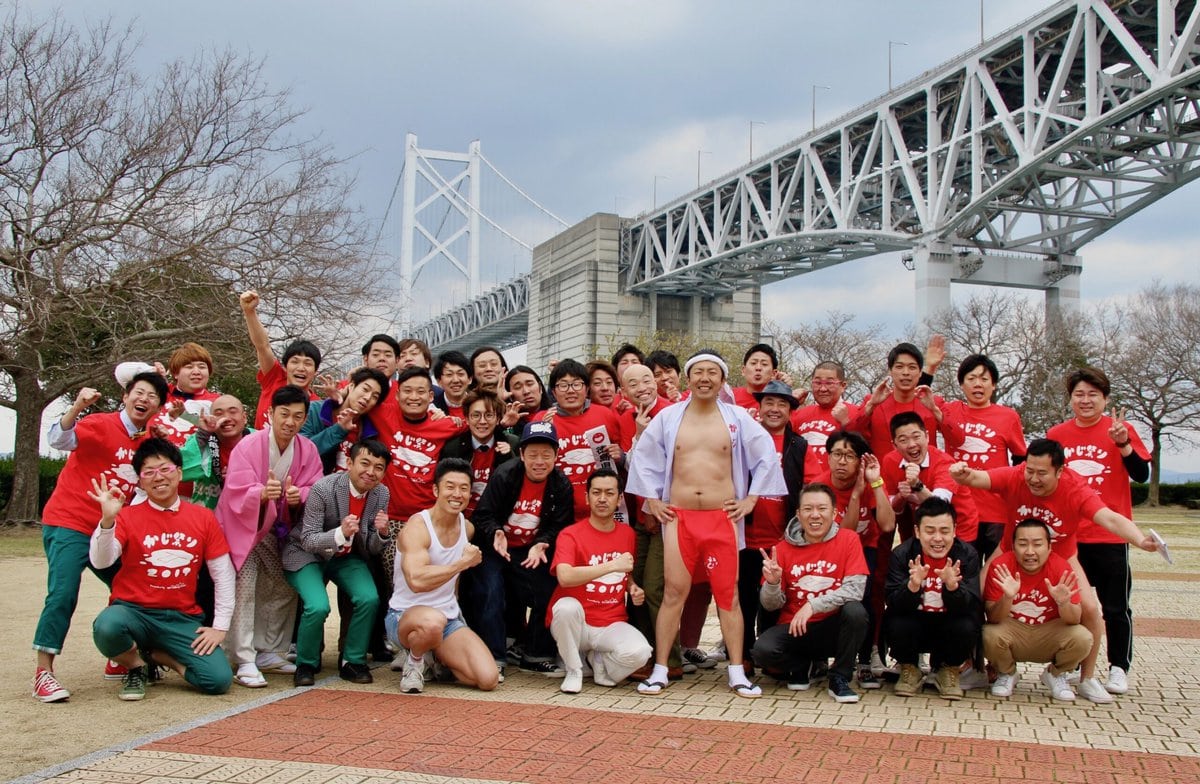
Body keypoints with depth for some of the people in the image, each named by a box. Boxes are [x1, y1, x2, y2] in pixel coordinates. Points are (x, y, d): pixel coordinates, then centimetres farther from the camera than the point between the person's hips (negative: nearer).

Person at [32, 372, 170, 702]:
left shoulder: (149, 442, 9)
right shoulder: (101, 425, -10)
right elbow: (59, 440, -27)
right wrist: (77, 408, -44)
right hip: (69, 524, -7)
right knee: (63, 594, -17)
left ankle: (119, 660, 22)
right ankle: (43, 674, -10)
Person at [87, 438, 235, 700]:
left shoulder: (202, 517, 3)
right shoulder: (128, 516, -1)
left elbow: (223, 575, 5)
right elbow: (100, 562, -16)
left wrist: (220, 627, -1)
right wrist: (108, 519, -31)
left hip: (183, 619, 2)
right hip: (134, 611, -2)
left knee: (219, 680, -17)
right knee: (107, 627, -37)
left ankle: (156, 656, 13)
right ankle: (135, 666, 0)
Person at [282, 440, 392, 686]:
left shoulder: (381, 494, -10)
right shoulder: (322, 489, -24)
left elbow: (372, 550, -3)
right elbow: (308, 540, -21)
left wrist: (381, 532, -27)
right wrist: (340, 533, -39)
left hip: (346, 556, 4)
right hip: (306, 554, -4)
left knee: (369, 599, -21)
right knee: (318, 606, -27)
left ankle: (352, 661, 2)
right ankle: (306, 664, 1)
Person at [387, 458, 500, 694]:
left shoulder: (467, 528, 6)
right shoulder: (417, 526, -17)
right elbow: (417, 581, -33)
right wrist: (463, 562, -24)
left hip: (449, 619, 6)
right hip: (405, 616, -6)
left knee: (488, 679, -14)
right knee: (433, 621, -43)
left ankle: (435, 659, 15)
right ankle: (414, 661, -8)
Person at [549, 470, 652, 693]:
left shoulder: (627, 534, 7)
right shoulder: (570, 534, -9)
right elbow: (564, 577, -29)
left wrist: (634, 589, 2)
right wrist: (612, 565, -28)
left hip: (612, 625, 3)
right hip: (577, 625, -3)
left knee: (640, 652, -28)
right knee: (566, 606, -37)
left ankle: (599, 660, 7)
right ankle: (574, 670, -9)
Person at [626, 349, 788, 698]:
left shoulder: (738, 418, 4)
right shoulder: (668, 417, 5)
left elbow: (767, 457, 6)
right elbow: (643, 458, 10)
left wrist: (751, 498, 2)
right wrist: (652, 499, 5)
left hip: (723, 517, 0)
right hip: (678, 516, 0)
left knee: (728, 594, 2)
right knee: (674, 593, -2)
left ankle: (737, 672, 8)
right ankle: (659, 670, 4)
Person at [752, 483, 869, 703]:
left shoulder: (848, 539, -5)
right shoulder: (784, 548, -2)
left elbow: (855, 589, -17)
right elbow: (771, 605, -1)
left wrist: (812, 606, -26)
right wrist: (772, 583, -23)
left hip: (834, 627, -1)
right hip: (794, 627, 1)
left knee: (855, 611, -31)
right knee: (762, 650, -27)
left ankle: (839, 678, -8)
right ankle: (800, 666, 9)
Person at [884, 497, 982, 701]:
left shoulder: (967, 555, -12)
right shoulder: (901, 555, -14)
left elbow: (969, 608, -20)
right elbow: (895, 606, -21)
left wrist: (952, 586, -41)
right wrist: (913, 585, -42)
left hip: (948, 628, 1)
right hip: (912, 627, -1)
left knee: (966, 626, -29)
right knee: (896, 624, -31)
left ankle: (948, 670, 4)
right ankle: (909, 669, 3)